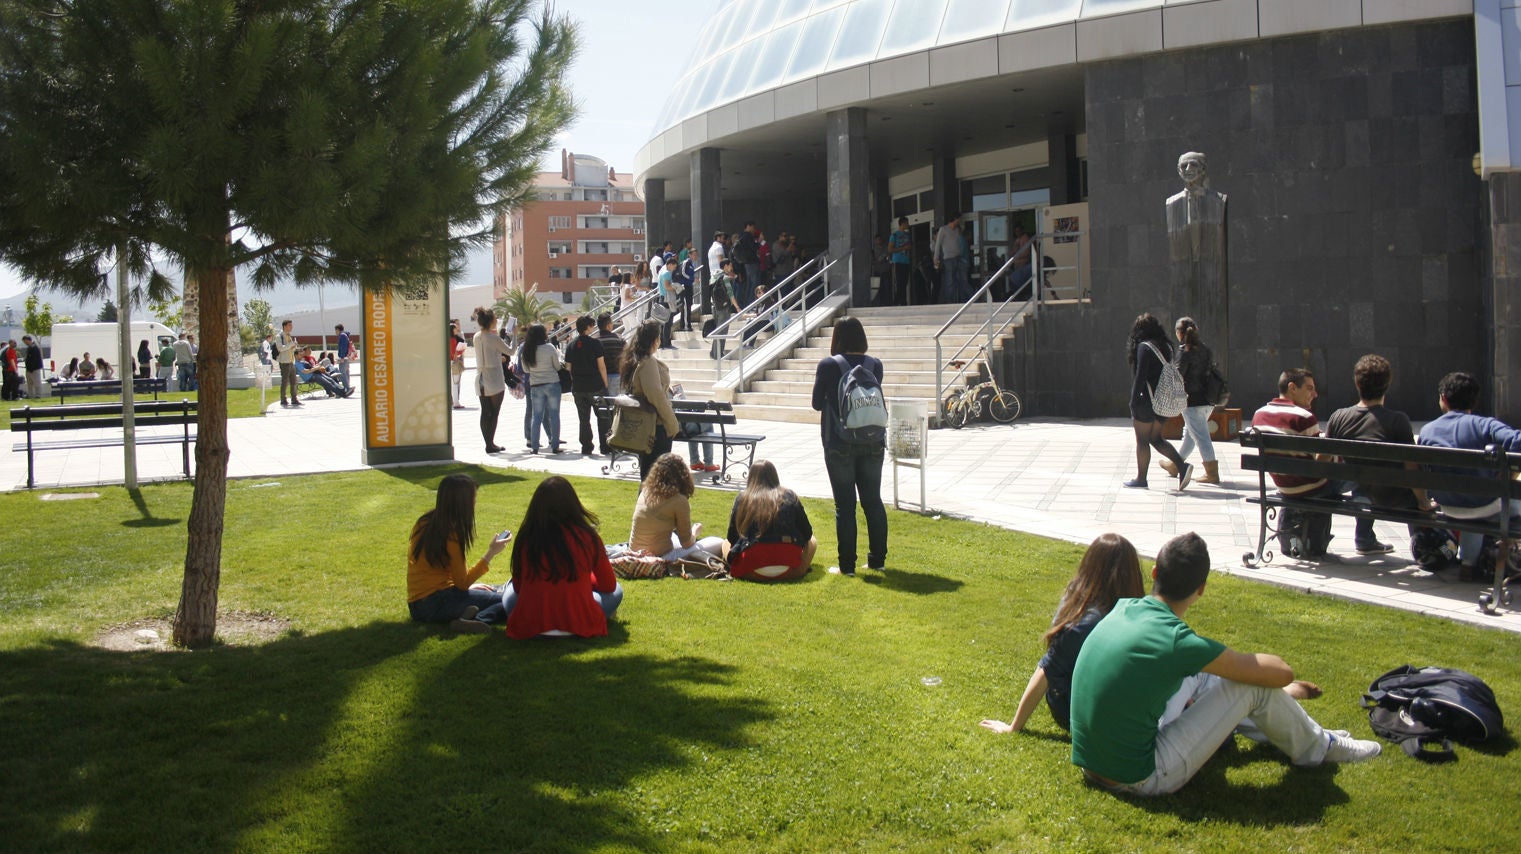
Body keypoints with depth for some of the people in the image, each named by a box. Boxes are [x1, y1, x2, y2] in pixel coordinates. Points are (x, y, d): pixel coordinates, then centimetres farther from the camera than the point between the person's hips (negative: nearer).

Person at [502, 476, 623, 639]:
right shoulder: (587, 536, -9)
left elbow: (518, 587, 7)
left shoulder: (525, 536, -6)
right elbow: (609, 585, 4)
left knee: (509, 592, 30)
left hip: (528, 626, -1)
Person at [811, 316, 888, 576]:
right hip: (872, 443, 3)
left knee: (845, 504, 1)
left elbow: (817, 403, -2)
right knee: (873, 501, 13)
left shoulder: (827, 366, -10)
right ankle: (877, 559, 19)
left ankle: (847, 565, 4)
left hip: (839, 444, -3)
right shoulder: (875, 365, -1)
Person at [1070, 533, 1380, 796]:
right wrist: (1241, 660, 9)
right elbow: (1282, 672, -11)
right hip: (1140, 780, -7)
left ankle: (1292, 728, 40)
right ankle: (1314, 747, 24)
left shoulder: (1123, 608, -2)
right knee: (1252, 685, -3)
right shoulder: (1177, 641, -22)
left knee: (1201, 677, 23)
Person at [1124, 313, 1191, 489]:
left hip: (1147, 399, -8)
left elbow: (1140, 376, -16)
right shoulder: (1166, 347, 12)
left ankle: (1141, 479, 5)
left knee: (1142, 440, 1)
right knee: (1156, 439, 14)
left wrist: (1134, 400, -14)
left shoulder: (1144, 347, -11)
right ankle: (1182, 466, -1)